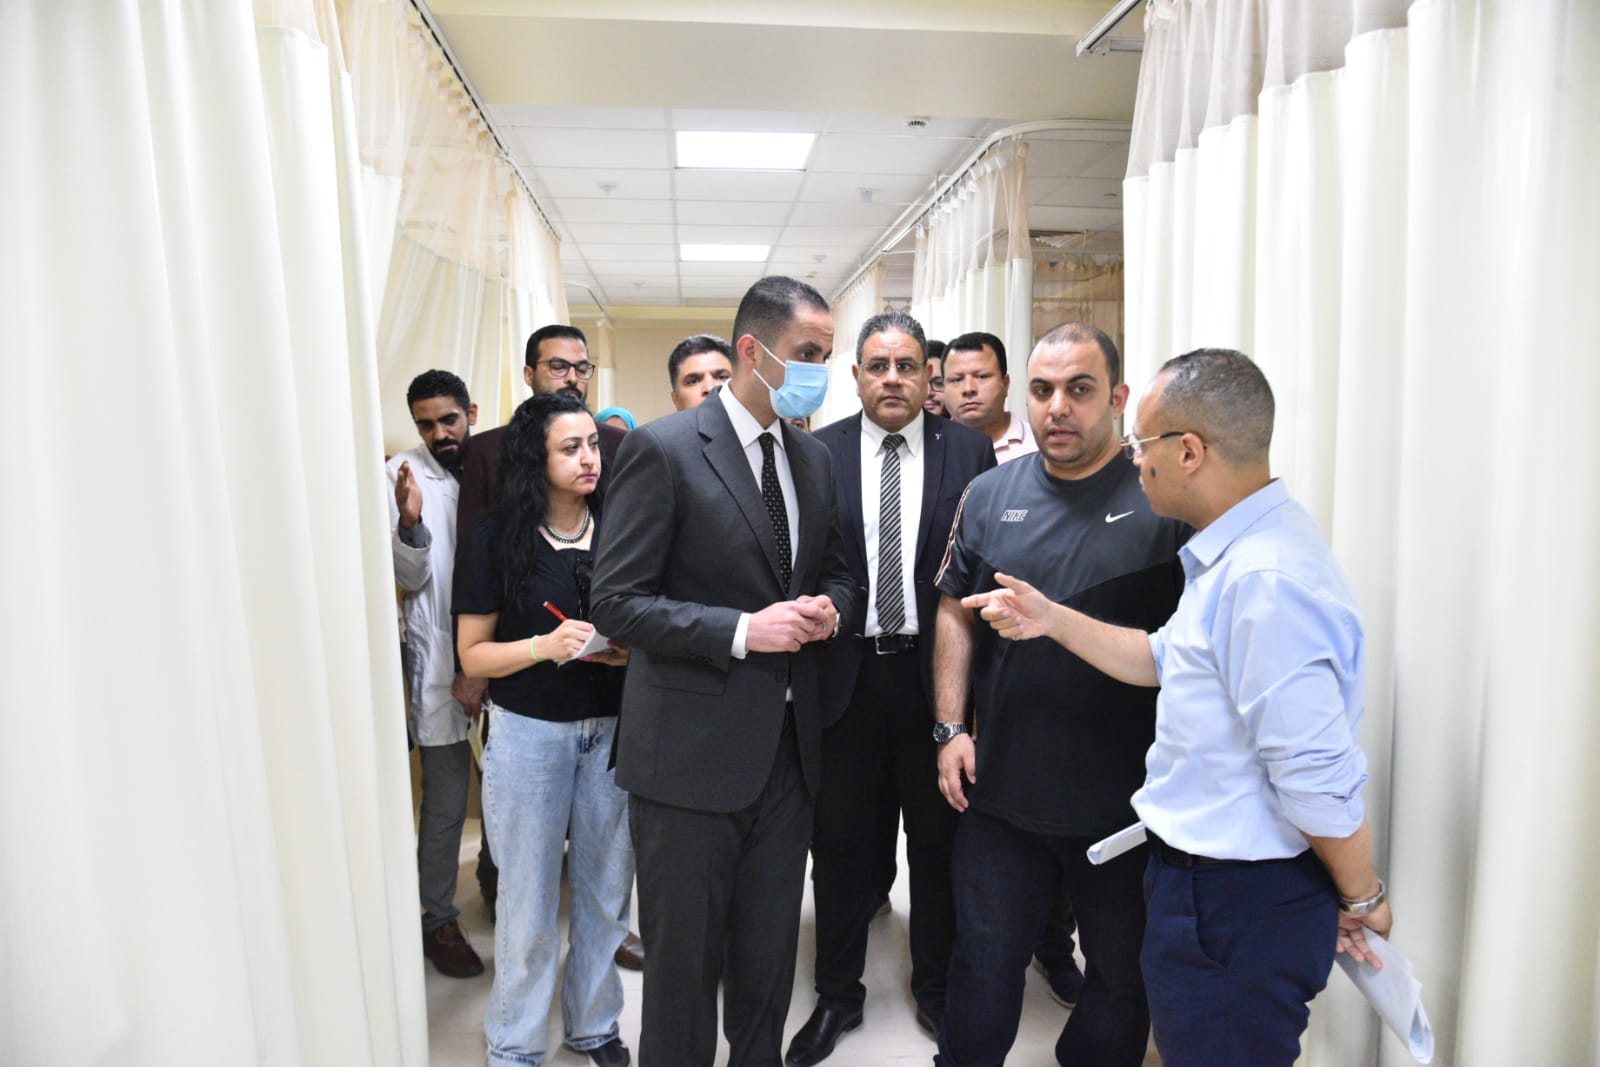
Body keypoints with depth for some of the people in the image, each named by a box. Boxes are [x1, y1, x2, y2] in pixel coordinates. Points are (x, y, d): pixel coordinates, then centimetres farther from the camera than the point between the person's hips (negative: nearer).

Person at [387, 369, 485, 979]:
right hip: (440, 666, -3)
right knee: (446, 804, 5)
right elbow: (410, 577, -10)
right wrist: (410, 523, -28)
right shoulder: (404, 475, -5)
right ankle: (439, 921, 24)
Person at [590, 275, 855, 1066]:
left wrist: (828, 608, -5)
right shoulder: (662, 449, -12)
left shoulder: (814, 458, 7)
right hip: (691, 752, -5)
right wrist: (741, 630, -22)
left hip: (788, 747, 6)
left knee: (770, 953, 21)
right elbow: (616, 602, -14)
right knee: (683, 958, 12)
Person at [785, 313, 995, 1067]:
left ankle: (936, 989, 39)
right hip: (845, 671, 1)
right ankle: (838, 994, 35)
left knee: (937, 836, 16)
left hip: (935, 671, 0)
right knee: (839, 837, 14)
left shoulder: (970, 452, -2)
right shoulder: (818, 453, -1)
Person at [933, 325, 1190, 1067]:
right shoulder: (990, 495, 2)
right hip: (1002, 784, 2)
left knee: (1123, 978, 20)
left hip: (1127, 798, -1)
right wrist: (950, 729, 0)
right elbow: (955, 614, 6)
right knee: (984, 964, 17)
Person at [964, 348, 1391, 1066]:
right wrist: (1053, 621, 6)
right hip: (1200, 873, 10)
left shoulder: (1264, 580, -30)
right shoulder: (1232, 553, 5)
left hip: (1236, 904, -10)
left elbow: (1319, 777, -28)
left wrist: (1362, 898, -12)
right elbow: (1166, 660, 14)